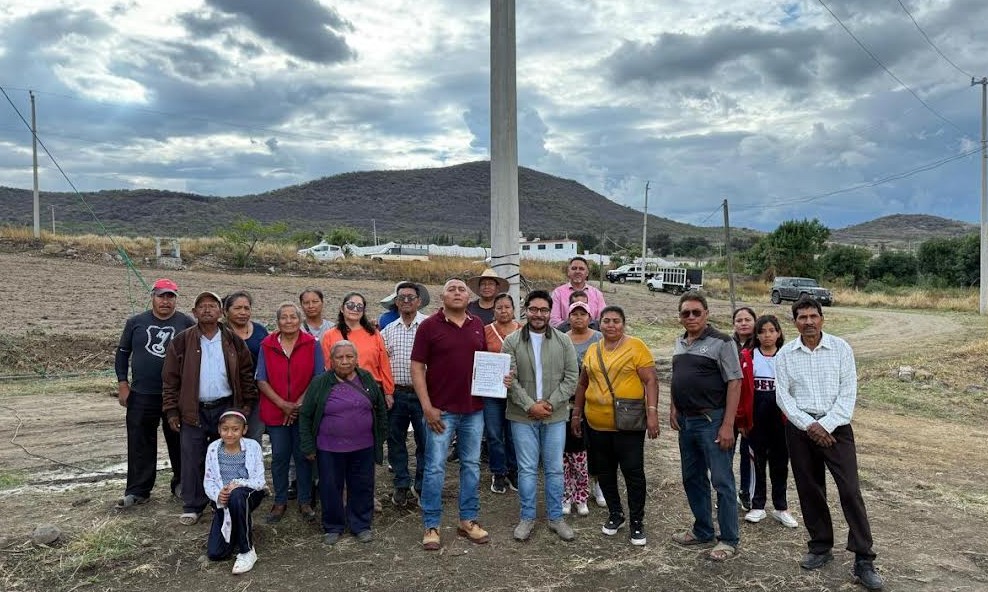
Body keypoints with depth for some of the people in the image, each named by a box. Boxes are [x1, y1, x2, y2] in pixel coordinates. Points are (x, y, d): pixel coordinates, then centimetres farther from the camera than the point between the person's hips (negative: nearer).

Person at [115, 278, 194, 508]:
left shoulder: (187, 324, 0)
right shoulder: (136, 322, 5)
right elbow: (122, 353, 11)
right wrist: (122, 384, 3)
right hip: (141, 395, 1)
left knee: (179, 443, 8)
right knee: (140, 445, 6)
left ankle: (182, 485, 22)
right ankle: (138, 491, 17)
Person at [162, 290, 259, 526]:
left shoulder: (234, 341, 2)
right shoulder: (181, 342, -1)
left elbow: (247, 375, 5)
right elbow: (170, 378, 0)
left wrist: (247, 405, -1)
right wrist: (171, 410, -4)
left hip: (226, 408, 1)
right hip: (193, 411, -1)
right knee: (192, 460, 3)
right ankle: (192, 507, 17)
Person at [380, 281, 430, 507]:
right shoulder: (388, 330, 10)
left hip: (422, 393, -4)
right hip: (396, 394, 4)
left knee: (425, 441, 4)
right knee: (395, 440, 11)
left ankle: (422, 486, 20)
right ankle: (401, 485, 26)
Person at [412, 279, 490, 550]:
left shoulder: (478, 325, 7)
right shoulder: (429, 326, -5)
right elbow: (417, 367, -7)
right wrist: (427, 407, -12)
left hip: (473, 409, 4)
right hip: (440, 410, -4)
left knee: (471, 466, 13)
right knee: (435, 468, 2)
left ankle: (468, 520, 26)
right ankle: (431, 525, 15)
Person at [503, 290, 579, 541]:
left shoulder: (564, 341, 1)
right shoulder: (512, 342, -2)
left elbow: (571, 377, -1)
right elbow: (509, 379, -6)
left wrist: (550, 403, -11)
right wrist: (530, 405, -14)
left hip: (555, 416, 1)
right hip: (523, 416, -1)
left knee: (554, 469, 10)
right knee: (527, 469, 7)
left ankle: (556, 517, 24)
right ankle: (527, 517, 22)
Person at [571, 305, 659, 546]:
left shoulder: (636, 346, -6)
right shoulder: (592, 351, 9)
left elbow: (651, 381, -8)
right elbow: (583, 384, 18)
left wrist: (652, 412, -16)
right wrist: (576, 413, 18)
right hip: (596, 424, 5)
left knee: (633, 472, 1)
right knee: (605, 471, 14)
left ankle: (637, 521, 17)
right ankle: (615, 514, 32)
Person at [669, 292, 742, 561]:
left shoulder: (721, 342, -10)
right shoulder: (680, 343, 11)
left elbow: (734, 383, -14)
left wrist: (728, 425, -18)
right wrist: (674, 408, 8)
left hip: (712, 421, -7)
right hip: (686, 421, 7)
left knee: (722, 482, 1)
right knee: (692, 479, 16)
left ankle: (729, 540, 14)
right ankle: (702, 531, 31)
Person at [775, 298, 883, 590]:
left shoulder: (841, 349, -2)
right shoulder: (785, 354, 1)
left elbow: (848, 394, -5)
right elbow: (782, 396, -1)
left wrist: (826, 426, -13)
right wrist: (808, 425, -11)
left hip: (836, 427, -2)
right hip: (799, 429, 2)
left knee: (850, 490, -6)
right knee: (809, 490, 9)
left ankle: (863, 560, 1)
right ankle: (820, 547, 25)